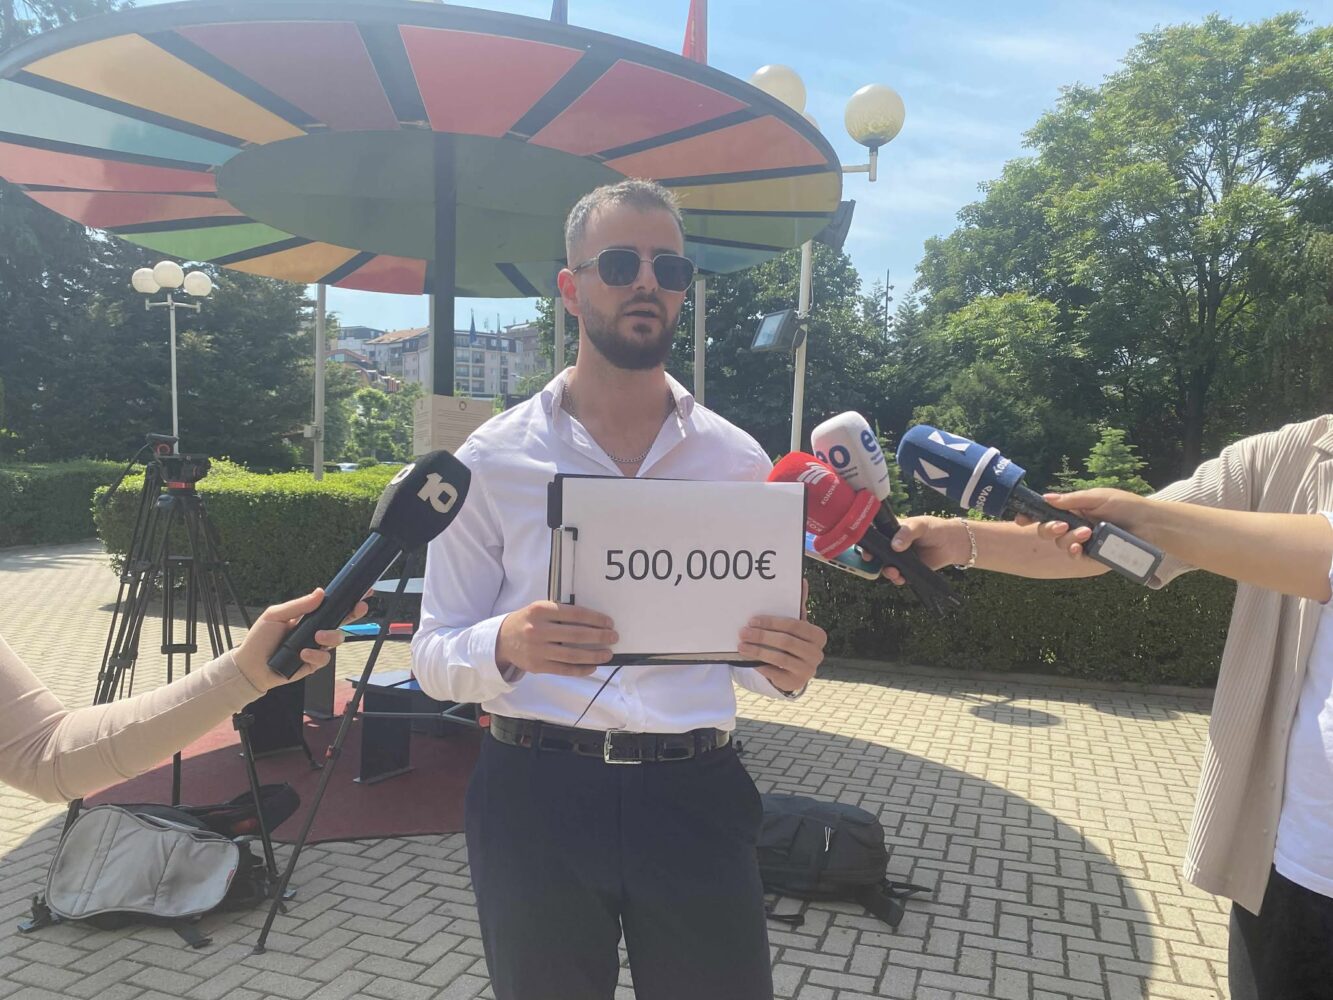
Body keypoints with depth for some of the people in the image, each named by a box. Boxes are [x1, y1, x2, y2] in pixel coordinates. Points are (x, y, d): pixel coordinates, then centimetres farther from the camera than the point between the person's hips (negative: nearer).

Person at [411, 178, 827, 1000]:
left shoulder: (739, 462, 3)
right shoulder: (493, 459, -3)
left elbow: (749, 650, 10)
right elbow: (436, 657, -1)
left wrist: (786, 668, -14)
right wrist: (507, 646, -23)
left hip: (697, 797, 2)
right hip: (535, 797, -1)